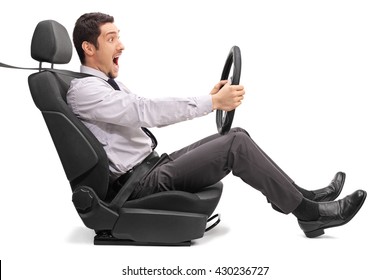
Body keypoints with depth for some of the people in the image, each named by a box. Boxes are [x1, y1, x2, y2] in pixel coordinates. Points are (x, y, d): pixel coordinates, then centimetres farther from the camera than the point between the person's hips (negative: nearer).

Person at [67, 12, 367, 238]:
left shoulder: (107, 84, 16)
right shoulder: (84, 90, -15)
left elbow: (148, 112, 13)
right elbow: (146, 111, -26)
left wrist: (210, 98, 3)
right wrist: (213, 102, -23)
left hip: (151, 166, 9)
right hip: (137, 186, -9)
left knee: (237, 136, 1)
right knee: (236, 145, -17)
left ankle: (302, 196, 7)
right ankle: (310, 213, -8)